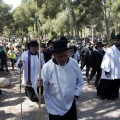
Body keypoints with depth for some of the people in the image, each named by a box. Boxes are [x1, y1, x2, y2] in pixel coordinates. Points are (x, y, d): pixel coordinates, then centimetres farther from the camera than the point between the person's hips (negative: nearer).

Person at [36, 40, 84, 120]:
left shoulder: (74, 63, -7)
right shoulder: (47, 67, -18)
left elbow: (80, 81, 5)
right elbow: (44, 84, -14)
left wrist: (76, 94, -3)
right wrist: (40, 85, -34)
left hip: (70, 105, 4)